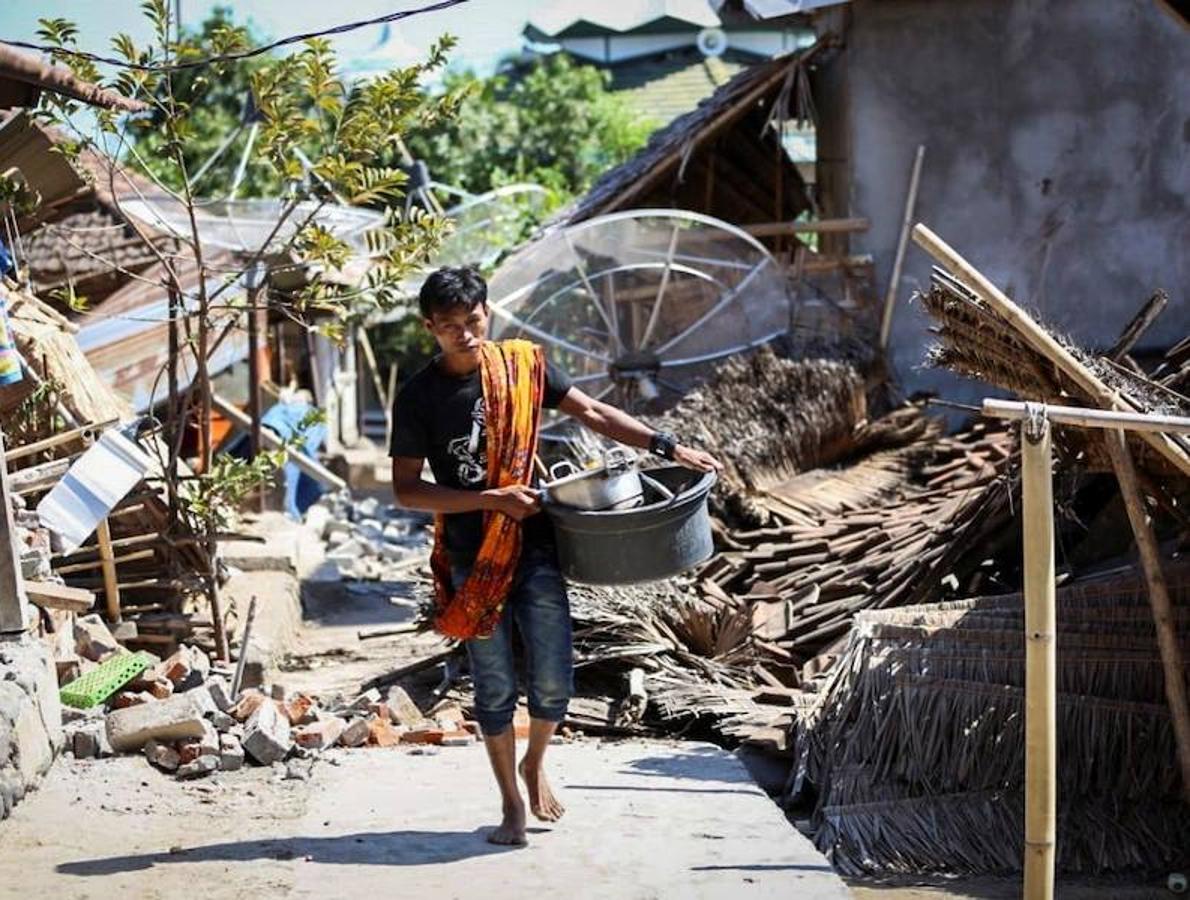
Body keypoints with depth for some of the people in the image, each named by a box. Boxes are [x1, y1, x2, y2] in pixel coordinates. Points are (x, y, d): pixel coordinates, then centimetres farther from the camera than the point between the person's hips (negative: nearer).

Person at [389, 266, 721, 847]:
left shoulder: (522, 365, 0)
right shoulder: (418, 398, -6)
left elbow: (593, 414, 5)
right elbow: (406, 490, -8)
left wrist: (670, 447, -2)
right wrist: (492, 500, -16)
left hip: (533, 549, 1)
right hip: (470, 561, -1)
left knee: (553, 680, -1)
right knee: (494, 689, 5)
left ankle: (534, 765, 30)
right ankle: (511, 803, 23)